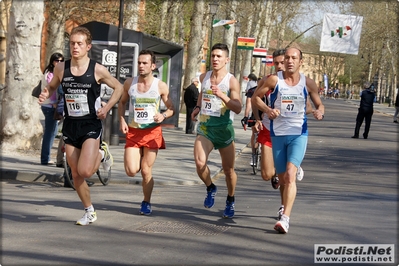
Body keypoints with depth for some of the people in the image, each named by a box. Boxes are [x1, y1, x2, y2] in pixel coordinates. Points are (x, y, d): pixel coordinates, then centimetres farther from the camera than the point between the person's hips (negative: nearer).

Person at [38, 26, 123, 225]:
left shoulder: (97, 70, -9)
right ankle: (89, 212, 25)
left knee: (84, 171, -17)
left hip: (91, 125, -3)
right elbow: (52, 86, 17)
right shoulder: (61, 68, -1)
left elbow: (118, 88, 5)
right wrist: (45, 94, -6)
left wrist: (106, 108, -9)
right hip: (70, 125, 4)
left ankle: (102, 154, 16)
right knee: (75, 174, 6)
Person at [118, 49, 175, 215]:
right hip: (133, 132, 1)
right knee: (131, 171, -10)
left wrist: (163, 116, -18)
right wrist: (122, 120, 0)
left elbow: (171, 108, 4)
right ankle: (140, 159, 27)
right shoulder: (129, 83, 1)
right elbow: (122, 103, 16)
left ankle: (146, 203, 22)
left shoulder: (161, 86, -4)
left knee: (146, 171, 0)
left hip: (152, 132, -1)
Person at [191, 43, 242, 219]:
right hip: (204, 127, 3)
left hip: (223, 128, -3)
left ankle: (230, 201, 32)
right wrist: (198, 107, 12)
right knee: (200, 163, -19)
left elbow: (238, 109, -18)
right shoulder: (204, 77, 6)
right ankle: (210, 188, 10)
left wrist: (222, 95, -30)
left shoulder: (231, 81, -10)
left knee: (228, 170, 8)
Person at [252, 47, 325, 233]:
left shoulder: (308, 83, -1)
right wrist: (267, 110, -14)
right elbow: (255, 97, 5)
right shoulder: (274, 80, -4)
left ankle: (285, 219, -25)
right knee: (282, 178, 12)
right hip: (278, 134, 2)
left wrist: (320, 112, -14)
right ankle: (285, 207, 39)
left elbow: (319, 104, 10)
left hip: (299, 134, -2)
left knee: (290, 176, -19)